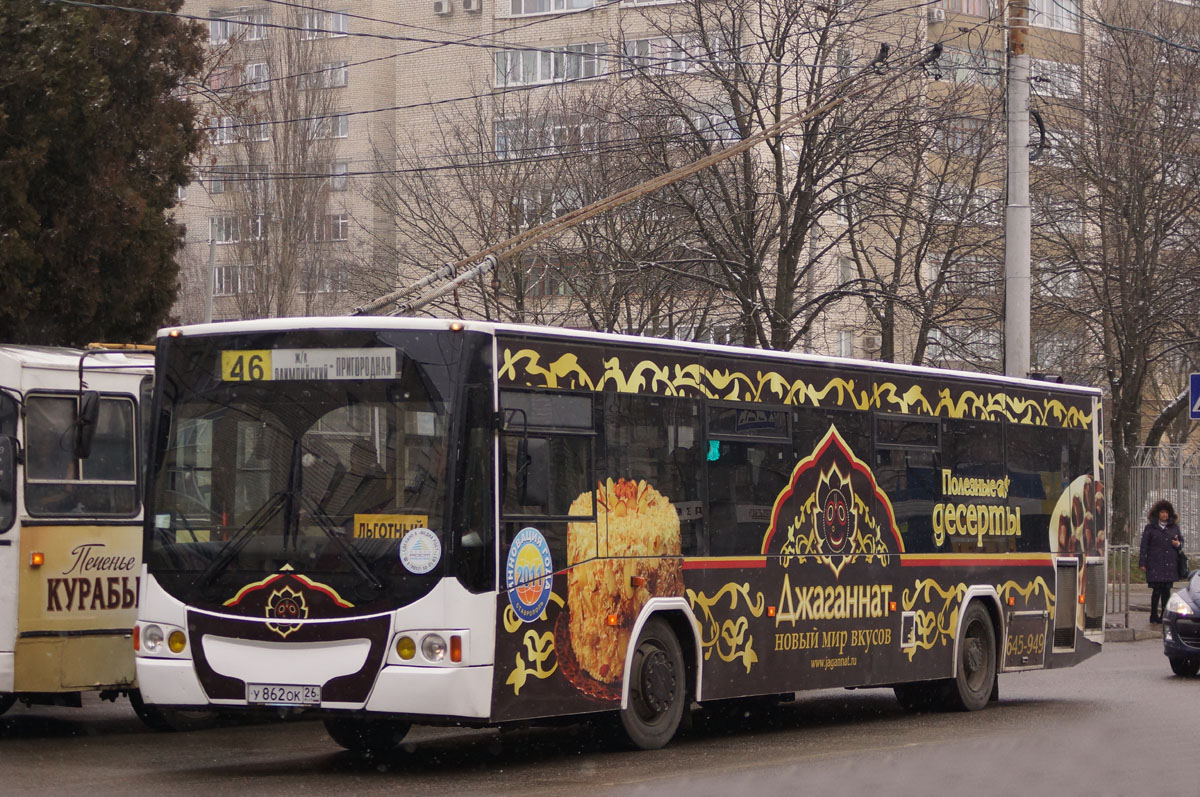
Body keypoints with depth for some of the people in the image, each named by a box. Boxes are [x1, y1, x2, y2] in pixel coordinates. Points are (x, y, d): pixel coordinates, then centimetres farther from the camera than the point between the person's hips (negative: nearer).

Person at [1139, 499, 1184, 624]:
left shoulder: (1174, 527, 12)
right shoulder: (1150, 528, 2)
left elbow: (1181, 540, 22)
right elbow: (1144, 546, 1)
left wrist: (1178, 544, -3)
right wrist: (1142, 563, -3)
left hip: (1170, 565, 3)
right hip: (1155, 565, -3)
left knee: (1167, 590, 5)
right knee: (1157, 590, -6)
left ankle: (1164, 615, 13)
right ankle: (1154, 616, 3)